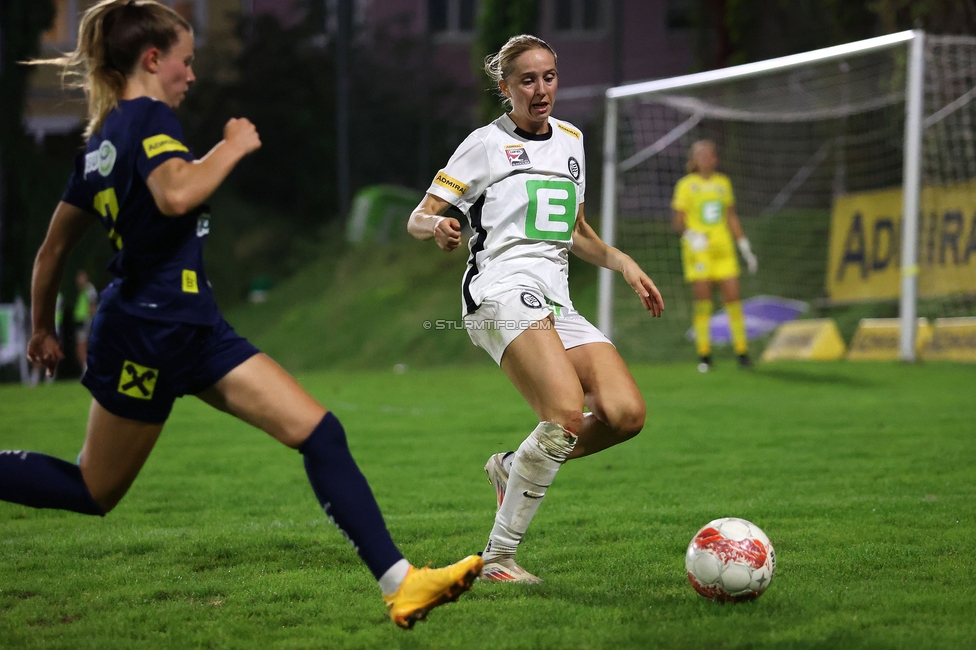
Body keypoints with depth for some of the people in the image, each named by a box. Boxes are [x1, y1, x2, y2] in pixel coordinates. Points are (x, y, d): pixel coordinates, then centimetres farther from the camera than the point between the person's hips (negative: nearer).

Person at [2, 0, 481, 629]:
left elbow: (54, 249, 20)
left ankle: (400, 582, -7)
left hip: (192, 329, 9)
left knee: (321, 433, -3)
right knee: (92, 490, 5)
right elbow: (176, 194, -34)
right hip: (149, 327, -9)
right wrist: (233, 146, -17)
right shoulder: (148, 118, -12)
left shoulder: (103, 139, 14)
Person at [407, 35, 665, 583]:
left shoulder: (570, 139, 21)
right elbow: (418, 219, 3)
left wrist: (620, 261, 14)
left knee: (626, 414, -15)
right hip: (502, 294, -7)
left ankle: (515, 468, 9)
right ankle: (498, 557, -19)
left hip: (557, 303, 7)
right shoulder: (487, 144, 4)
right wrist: (437, 227, -20)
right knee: (567, 414, -28)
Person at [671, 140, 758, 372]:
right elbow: (678, 221, 0)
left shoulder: (723, 183, 11)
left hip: (723, 250, 3)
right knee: (703, 302, -6)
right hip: (698, 251, -3)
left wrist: (745, 248, 14)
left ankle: (742, 352, 3)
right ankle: (704, 354, 2)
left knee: (733, 298, -3)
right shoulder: (686, 185, -1)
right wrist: (690, 235, -20)